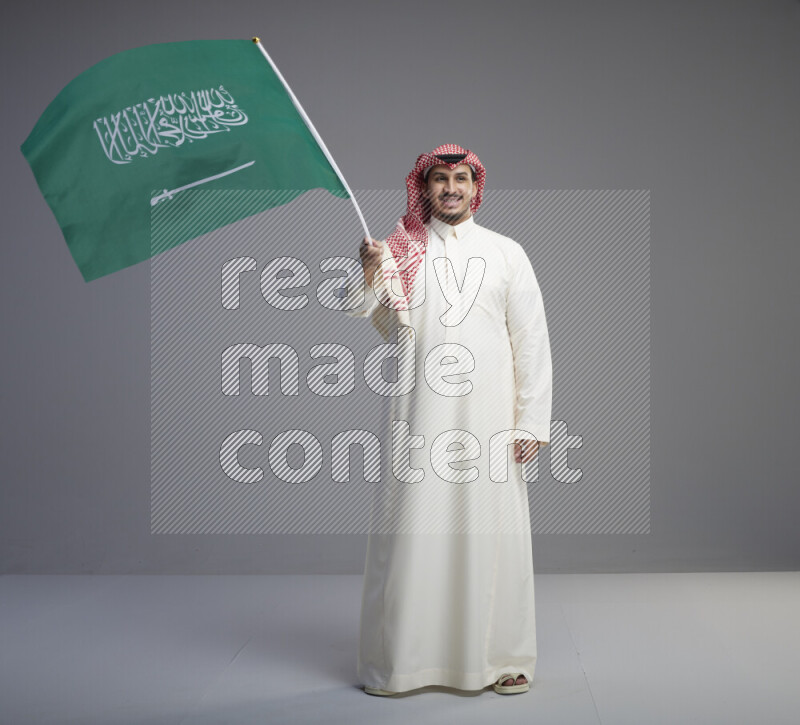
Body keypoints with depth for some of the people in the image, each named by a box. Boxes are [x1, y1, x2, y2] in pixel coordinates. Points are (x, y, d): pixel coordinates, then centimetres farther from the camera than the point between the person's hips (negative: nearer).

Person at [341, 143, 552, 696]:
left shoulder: (506, 253, 9)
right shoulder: (399, 250, 9)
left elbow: (532, 341, 5)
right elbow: (355, 308, -5)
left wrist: (531, 422, -1)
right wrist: (369, 272, -27)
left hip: (487, 415, 0)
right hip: (419, 415, 0)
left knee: (493, 531, 2)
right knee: (411, 530, 1)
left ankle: (502, 659, 16)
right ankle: (398, 660, 14)